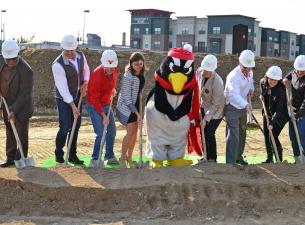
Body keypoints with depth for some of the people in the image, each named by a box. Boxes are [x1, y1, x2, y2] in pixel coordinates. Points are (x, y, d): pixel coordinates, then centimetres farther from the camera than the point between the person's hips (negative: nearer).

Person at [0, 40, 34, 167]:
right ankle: (10, 158, 24)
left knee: (21, 134, 4)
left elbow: (24, 94, -23)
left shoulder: (25, 70, -26)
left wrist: (14, 110, -24)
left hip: (21, 107, -7)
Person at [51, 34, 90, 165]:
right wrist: (73, 106, -24)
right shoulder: (58, 65, -24)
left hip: (77, 97, 6)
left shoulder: (80, 56, -5)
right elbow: (62, 88, -24)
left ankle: (72, 155, 19)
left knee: (75, 128, 8)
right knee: (65, 128, -7)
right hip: (64, 100, -5)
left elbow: (86, 70, 14)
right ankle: (59, 154, 14)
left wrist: (85, 83, -6)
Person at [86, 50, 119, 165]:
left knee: (112, 131, 15)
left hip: (107, 104, 7)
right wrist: (103, 116, -25)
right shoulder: (96, 75, -29)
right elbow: (94, 99, -24)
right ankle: (95, 159, 0)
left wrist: (113, 88, 3)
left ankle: (109, 156, 30)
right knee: (101, 134, -13)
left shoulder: (114, 68, -10)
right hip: (95, 106, -7)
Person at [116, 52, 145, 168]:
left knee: (135, 131, 10)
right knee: (130, 132, -8)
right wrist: (136, 113, -24)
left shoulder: (141, 73, -1)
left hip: (135, 104, 7)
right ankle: (122, 158, 6)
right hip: (126, 106, -7)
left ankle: (129, 157, 23)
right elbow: (127, 97, -23)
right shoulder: (128, 76, -25)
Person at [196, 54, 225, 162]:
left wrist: (206, 118, -26)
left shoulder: (217, 82, -32)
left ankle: (212, 159, -1)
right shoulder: (199, 71, -13)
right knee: (203, 132, 9)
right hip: (204, 107, 7)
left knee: (209, 133, -13)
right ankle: (206, 156, 22)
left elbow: (216, 104, -25)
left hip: (216, 110, -7)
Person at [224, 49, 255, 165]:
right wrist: (245, 104, -59)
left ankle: (238, 156, 37)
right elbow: (234, 95, -42)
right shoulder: (234, 76, -28)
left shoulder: (250, 72, 0)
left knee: (242, 133, 19)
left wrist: (251, 88, -3)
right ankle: (230, 162, -14)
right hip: (231, 107, -8)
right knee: (233, 135, -15)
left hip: (243, 107, 8)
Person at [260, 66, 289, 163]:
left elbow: (279, 109, -28)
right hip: (267, 114, 7)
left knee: (273, 137, -13)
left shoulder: (281, 90, -28)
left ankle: (280, 161, -1)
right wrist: (262, 95, -2)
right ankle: (269, 158, 29)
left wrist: (272, 123, -33)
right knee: (266, 136, 12)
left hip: (280, 116, -7)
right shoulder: (263, 82, -10)